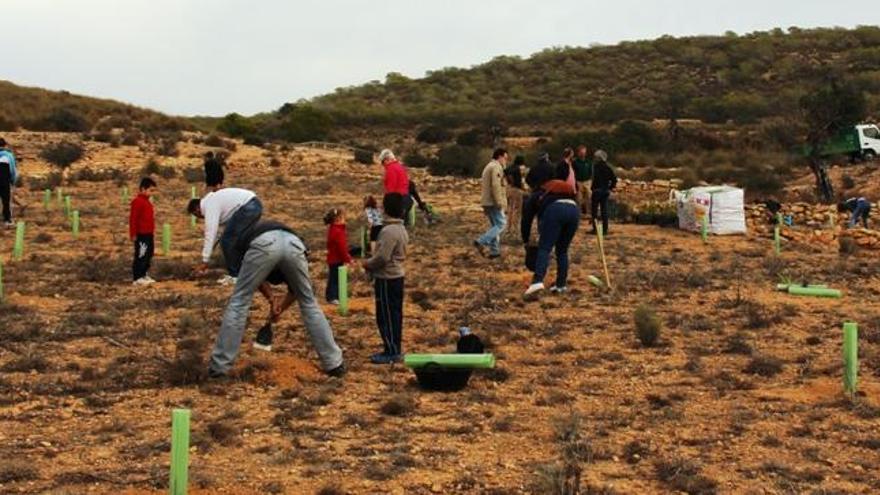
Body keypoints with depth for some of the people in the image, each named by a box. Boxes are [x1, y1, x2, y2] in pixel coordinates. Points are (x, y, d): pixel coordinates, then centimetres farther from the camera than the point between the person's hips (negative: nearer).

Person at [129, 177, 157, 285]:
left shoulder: (146, 201, 15)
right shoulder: (137, 201, -14)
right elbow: (133, 219, -17)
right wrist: (133, 234, -19)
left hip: (148, 234, 10)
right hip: (141, 235, -10)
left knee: (148, 255, 14)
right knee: (141, 255, -7)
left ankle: (143, 275, 22)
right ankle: (137, 278, -4)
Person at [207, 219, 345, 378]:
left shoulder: (243, 237, 41)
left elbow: (253, 278, 21)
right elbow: (297, 287, 43)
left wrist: (271, 300, 28)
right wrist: (281, 308, 54)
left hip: (263, 244, -3)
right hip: (293, 243, 3)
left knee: (238, 302, 15)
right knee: (308, 303, 23)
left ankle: (219, 366, 18)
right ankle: (334, 363, 28)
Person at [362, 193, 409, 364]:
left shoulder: (388, 231, -21)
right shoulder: (401, 229, 10)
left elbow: (382, 257, -25)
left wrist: (367, 264, -7)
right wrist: (373, 266, 13)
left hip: (387, 279, -10)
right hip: (397, 276, 10)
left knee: (385, 316, -3)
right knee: (394, 315, 14)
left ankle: (391, 352, 1)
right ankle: (395, 350, 20)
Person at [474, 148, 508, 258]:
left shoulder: (488, 166, 23)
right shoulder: (496, 167, -11)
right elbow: (496, 186, -21)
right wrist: (499, 202, -22)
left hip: (487, 202, 10)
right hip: (494, 202, -10)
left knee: (495, 225, 12)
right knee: (501, 223, -10)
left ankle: (494, 251, 10)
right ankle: (481, 242, -19)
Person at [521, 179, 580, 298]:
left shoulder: (533, 198, 31)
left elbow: (526, 220, 27)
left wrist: (526, 241, 40)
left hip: (554, 210, -5)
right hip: (573, 209, 5)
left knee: (544, 249, -7)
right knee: (562, 250, 19)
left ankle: (537, 282, -25)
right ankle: (561, 285, 18)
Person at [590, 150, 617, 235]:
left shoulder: (596, 166, -11)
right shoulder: (608, 167, 7)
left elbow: (595, 179, -21)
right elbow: (614, 179, 7)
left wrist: (592, 187, -12)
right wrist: (610, 188, 13)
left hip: (597, 190, -6)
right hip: (606, 191, 6)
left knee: (594, 209, 3)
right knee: (604, 210, 9)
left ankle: (595, 228, 2)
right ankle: (605, 229, 10)